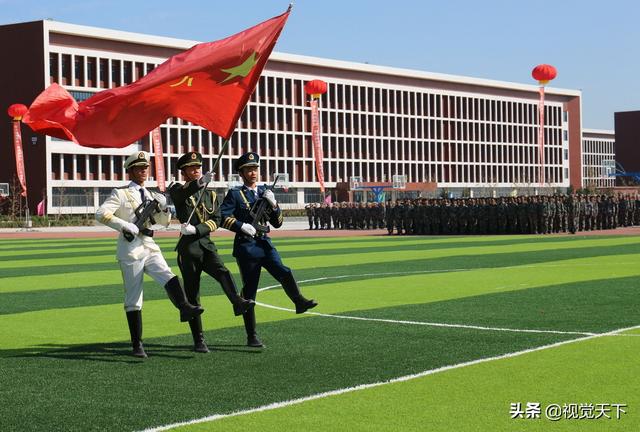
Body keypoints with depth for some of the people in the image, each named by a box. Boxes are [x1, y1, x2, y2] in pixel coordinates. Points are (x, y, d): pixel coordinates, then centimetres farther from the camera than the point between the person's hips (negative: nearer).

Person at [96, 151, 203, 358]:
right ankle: (137, 345, 5)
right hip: (131, 250, -5)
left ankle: (185, 308, -48)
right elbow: (101, 214, -14)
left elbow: (163, 222, 21)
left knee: (169, 277, -24)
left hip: (150, 248, 5)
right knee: (133, 300, 0)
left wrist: (163, 207, -1)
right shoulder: (121, 193, -2)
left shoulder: (150, 195, 15)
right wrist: (125, 226, -19)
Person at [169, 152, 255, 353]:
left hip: (207, 244, 3)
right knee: (192, 295, 0)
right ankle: (199, 341, 5)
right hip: (188, 247, -3)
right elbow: (182, 193, -22)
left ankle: (238, 303, -49)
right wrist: (200, 182, -41)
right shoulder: (178, 191, 4)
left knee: (223, 272, -27)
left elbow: (216, 221, 4)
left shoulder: (211, 195, 15)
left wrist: (196, 229, -15)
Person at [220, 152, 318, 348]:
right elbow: (223, 217, -10)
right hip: (245, 245, -4)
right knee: (249, 290, 0)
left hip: (264, 243, 4)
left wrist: (273, 204, -4)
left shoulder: (265, 192, 14)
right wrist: (242, 226, -22)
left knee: (284, 273, -24)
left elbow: (277, 223, 13)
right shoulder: (235, 194, 0)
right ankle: (252, 336, 6)